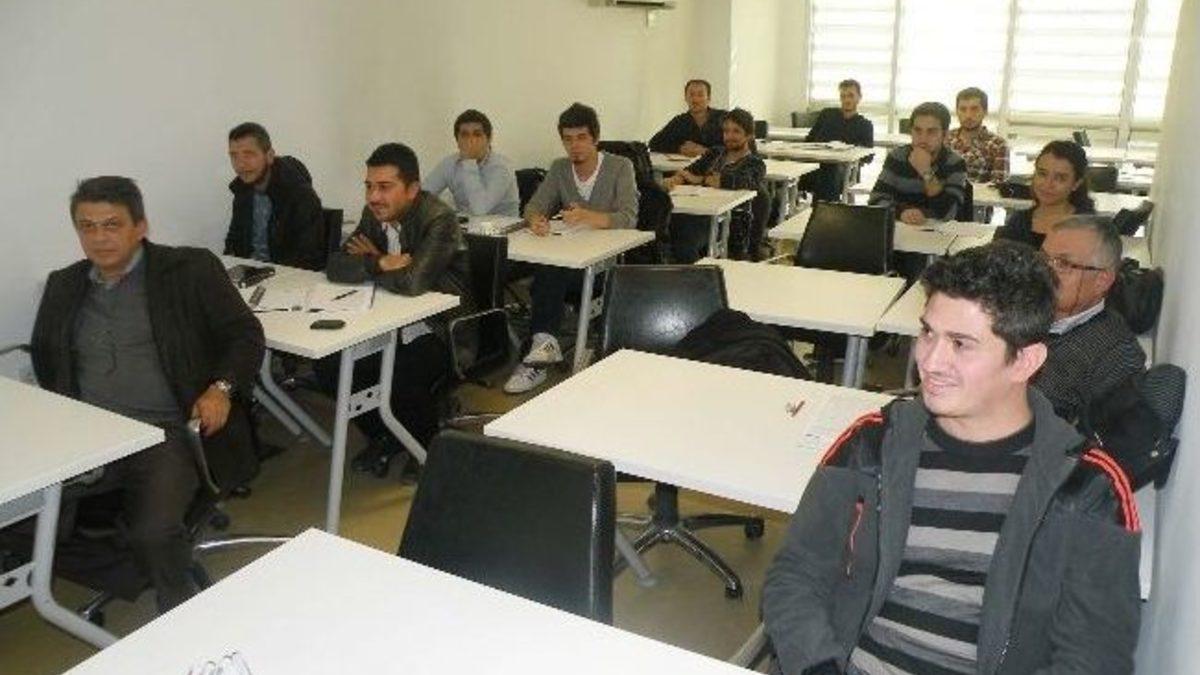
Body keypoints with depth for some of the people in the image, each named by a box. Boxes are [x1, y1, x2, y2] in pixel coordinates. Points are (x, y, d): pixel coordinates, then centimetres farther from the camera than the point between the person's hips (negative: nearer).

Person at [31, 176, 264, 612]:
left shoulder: (190, 270, 3)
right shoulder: (64, 286, 17)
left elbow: (246, 334, 3)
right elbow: (43, 354, 30)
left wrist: (222, 388, -14)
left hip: (167, 433, -4)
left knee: (151, 532, -27)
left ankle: (178, 608, 1)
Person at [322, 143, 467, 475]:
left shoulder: (439, 220, -21)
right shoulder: (374, 214, 1)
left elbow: (413, 281, -34)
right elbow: (335, 267, -3)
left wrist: (373, 262, -15)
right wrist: (379, 264, -21)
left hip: (439, 331, -7)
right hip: (390, 326, 7)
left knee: (403, 380, -30)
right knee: (329, 366, -8)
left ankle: (427, 445, 3)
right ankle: (383, 437, 15)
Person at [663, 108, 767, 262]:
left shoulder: (755, 164, 6)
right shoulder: (715, 154, 25)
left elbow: (739, 181, -16)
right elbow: (690, 171, 12)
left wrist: (700, 179, -13)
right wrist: (673, 180, -12)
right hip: (704, 213, 6)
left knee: (685, 236, -35)